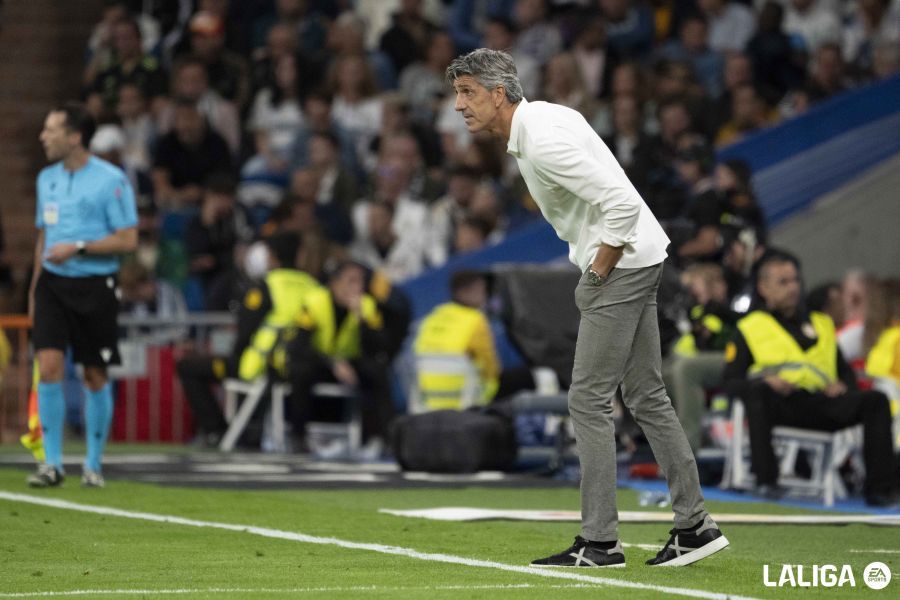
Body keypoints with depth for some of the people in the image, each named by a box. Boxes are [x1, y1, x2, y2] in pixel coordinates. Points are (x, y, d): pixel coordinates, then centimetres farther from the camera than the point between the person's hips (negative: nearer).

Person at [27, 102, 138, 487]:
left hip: (95, 287, -4)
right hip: (52, 283, 4)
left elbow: (128, 240, -10)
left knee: (95, 376, 3)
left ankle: (93, 464, 14)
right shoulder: (46, 179, 12)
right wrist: (33, 289, 19)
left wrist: (78, 247, -19)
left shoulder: (110, 180, -8)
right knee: (49, 366, -10)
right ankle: (52, 463, -7)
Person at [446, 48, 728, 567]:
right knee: (647, 398, 13)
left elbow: (623, 203, -27)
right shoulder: (537, 118, 11)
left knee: (589, 400, -7)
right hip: (639, 259, 11)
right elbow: (609, 193, 23)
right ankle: (695, 526, 16)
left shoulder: (543, 143, -22)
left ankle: (600, 543, -5)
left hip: (622, 263, -11)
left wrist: (598, 272, -15)